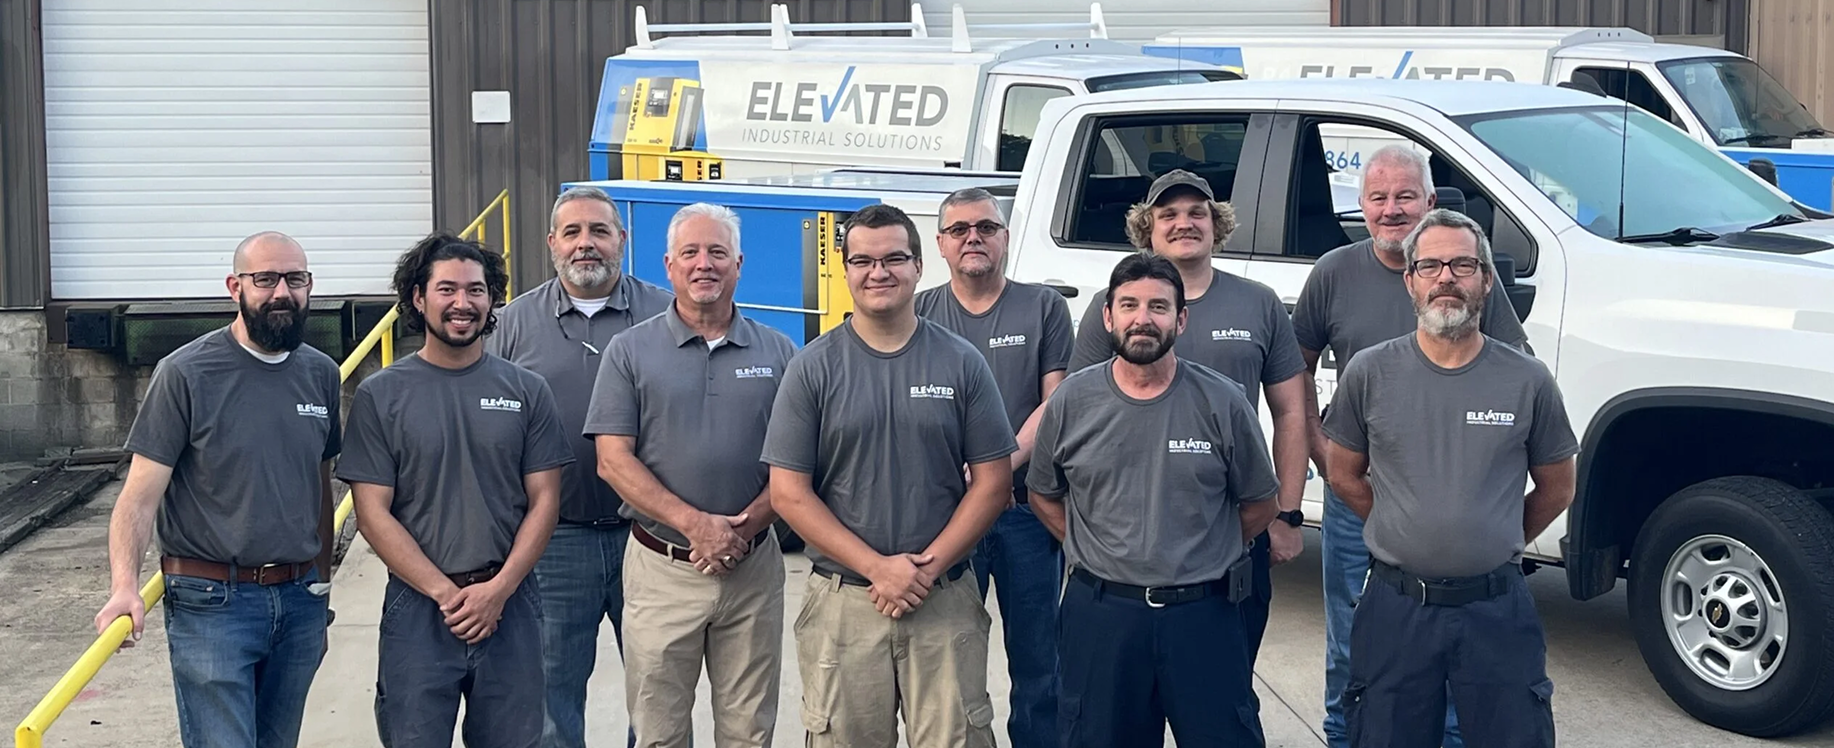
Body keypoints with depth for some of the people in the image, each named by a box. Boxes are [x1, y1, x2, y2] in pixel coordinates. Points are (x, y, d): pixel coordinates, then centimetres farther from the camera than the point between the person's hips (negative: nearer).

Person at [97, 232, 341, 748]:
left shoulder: (322, 374, 7)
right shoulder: (186, 374, -9)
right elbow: (141, 492, -11)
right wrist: (124, 587, -24)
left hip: (301, 601, 5)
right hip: (212, 605, -5)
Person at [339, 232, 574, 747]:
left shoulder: (526, 390, 5)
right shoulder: (380, 395, 0)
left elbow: (544, 500, 3)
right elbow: (373, 513, -4)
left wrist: (498, 589, -9)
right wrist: (447, 592, -11)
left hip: (510, 606, 2)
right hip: (417, 609, -1)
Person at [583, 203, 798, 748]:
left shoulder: (779, 354, 6)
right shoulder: (631, 351, 1)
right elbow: (613, 460, -5)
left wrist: (747, 525, -12)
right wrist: (695, 524, -15)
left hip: (753, 569, 1)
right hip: (662, 568, -1)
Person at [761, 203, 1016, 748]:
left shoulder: (962, 363, 4)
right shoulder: (813, 368, 1)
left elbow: (992, 480, 3)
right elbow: (788, 493, -3)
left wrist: (929, 566, -10)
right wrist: (878, 567, -11)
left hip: (946, 601, 0)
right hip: (843, 601, 0)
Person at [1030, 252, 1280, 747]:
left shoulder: (1223, 403, -4)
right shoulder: (1070, 403, 0)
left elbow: (1260, 504, 7)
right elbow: (1044, 495, 13)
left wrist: (1199, 556, 4)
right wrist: (1095, 550, 4)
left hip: (1203, 614, -1)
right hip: (1101, 610, 1)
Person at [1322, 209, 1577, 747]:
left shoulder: (1528, 380, -1)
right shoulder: (1369, 373, -1)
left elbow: (1556, 489, 10)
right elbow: (1344, 476, 9)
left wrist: (1496, 544, 10)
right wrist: (1410, 535, 8)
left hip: (1498, 609, 0)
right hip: (1395, 607, 0)